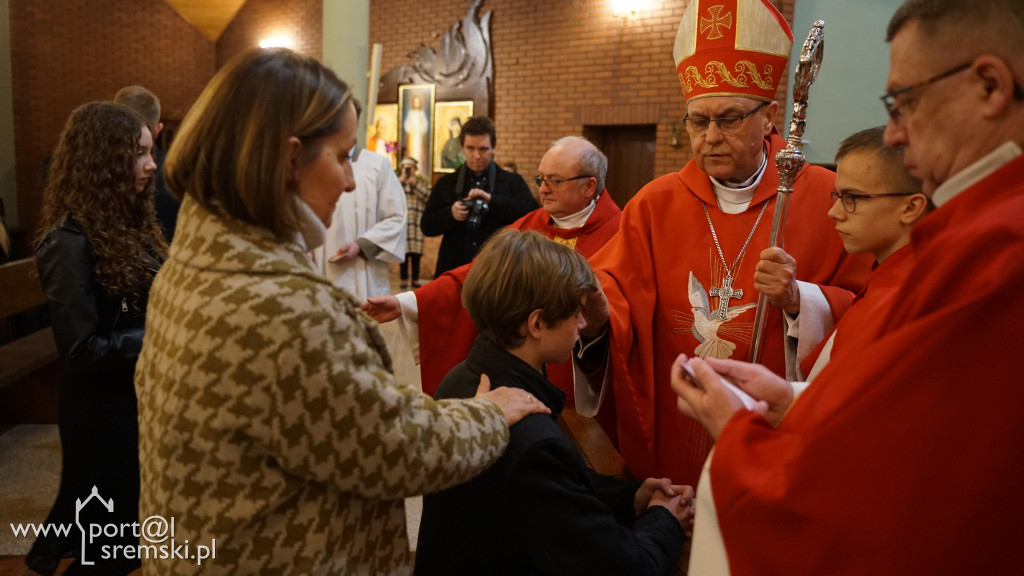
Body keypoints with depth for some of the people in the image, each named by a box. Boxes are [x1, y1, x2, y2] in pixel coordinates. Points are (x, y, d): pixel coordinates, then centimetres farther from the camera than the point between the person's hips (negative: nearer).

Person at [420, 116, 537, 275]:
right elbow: (426, 226, 8)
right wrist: (450, 214, -12)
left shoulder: (513, 182, 6)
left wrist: (491, 199, -20)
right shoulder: (446, 183, 12)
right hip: (454, 270, 2)